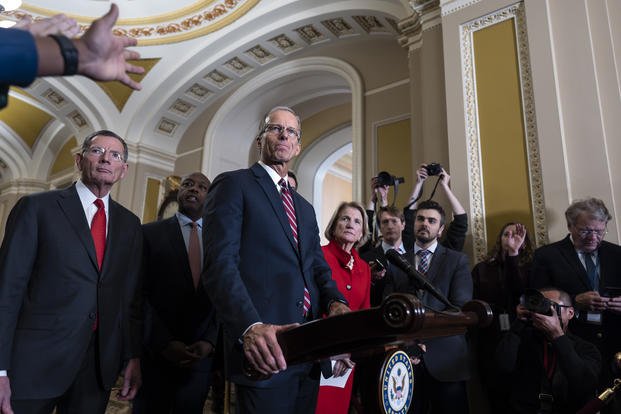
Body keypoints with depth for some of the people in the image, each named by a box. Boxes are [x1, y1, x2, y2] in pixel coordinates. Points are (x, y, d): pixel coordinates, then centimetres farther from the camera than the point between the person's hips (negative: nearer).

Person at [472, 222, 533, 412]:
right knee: (496, 397, 4)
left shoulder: (528, 268, 7)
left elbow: (521, 291, -13)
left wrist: (513, 253, -16)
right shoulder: (482, 268, 9)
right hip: (490, 341, 1)